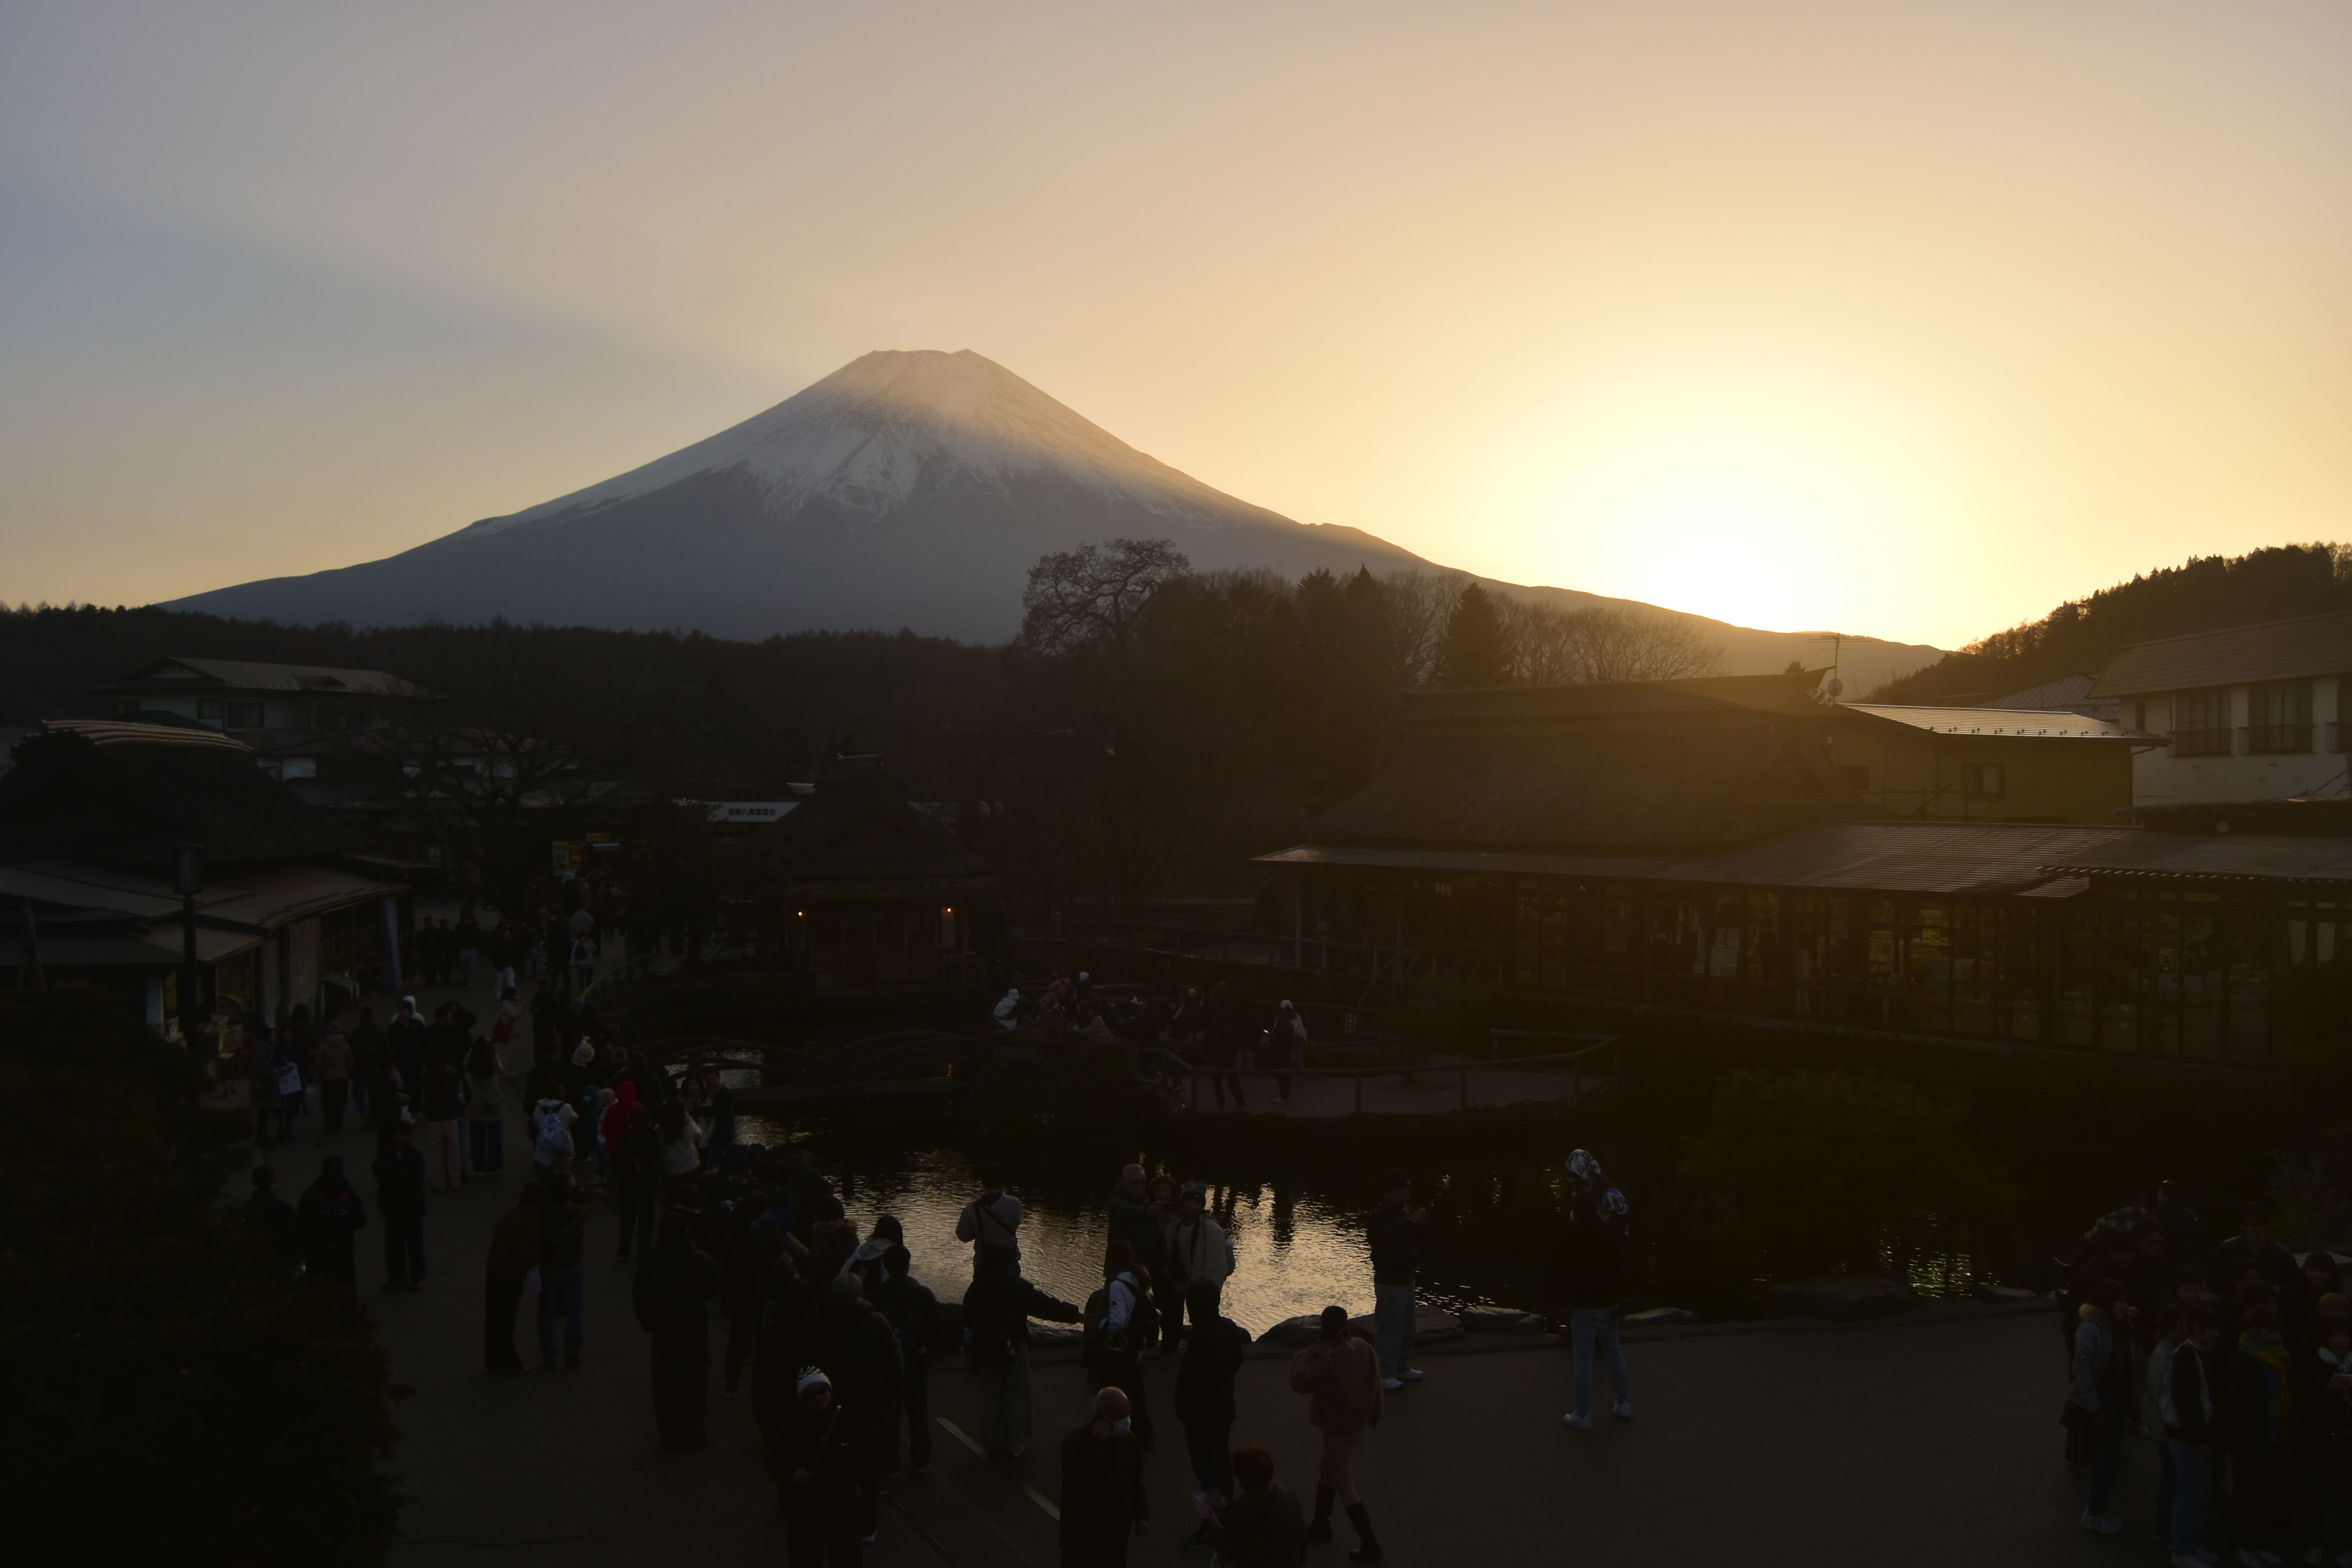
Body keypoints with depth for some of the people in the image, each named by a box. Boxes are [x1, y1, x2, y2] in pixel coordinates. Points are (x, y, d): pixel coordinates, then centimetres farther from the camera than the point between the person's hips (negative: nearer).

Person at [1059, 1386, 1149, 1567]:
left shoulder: (1127, 1439, 2)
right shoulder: (1077, 1440, -19)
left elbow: (1136, 1481, 13)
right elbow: (1077, 1476, -34)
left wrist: (1142, 1515, 7)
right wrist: (1097, 1442, -34)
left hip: (1117, 1528, 6)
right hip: (1084, 1531, -6)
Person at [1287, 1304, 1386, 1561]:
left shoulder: (1329, 1359, -31)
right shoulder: (1364, 1349, -7)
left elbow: (1300, 1382, -28)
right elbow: (1376, 1383, 5)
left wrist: (1309, 1353, -18)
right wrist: (1374, 1414, 20)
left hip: (1338, 1429, -9)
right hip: (1359, 1423, 9)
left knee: (1346, 1489, 4)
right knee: (1327, 1473, 27)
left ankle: (1370, 1546, 9)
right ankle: (1321, 1525, 42)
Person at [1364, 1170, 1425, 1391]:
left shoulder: (1405, 1211, 7)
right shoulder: (1379, 1216, -18)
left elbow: (1414, 1240, 14)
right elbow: (1392, 1242, -29)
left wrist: (1420, 1223, -4)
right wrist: (1412, 1223, -25)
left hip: (1406, 1276, 8)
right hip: (1389, 1280, -8)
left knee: (1406, 1326, 15)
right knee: (1389, 1327, -2)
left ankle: (1403, 1368, 28)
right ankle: (1385, 1374, 7)